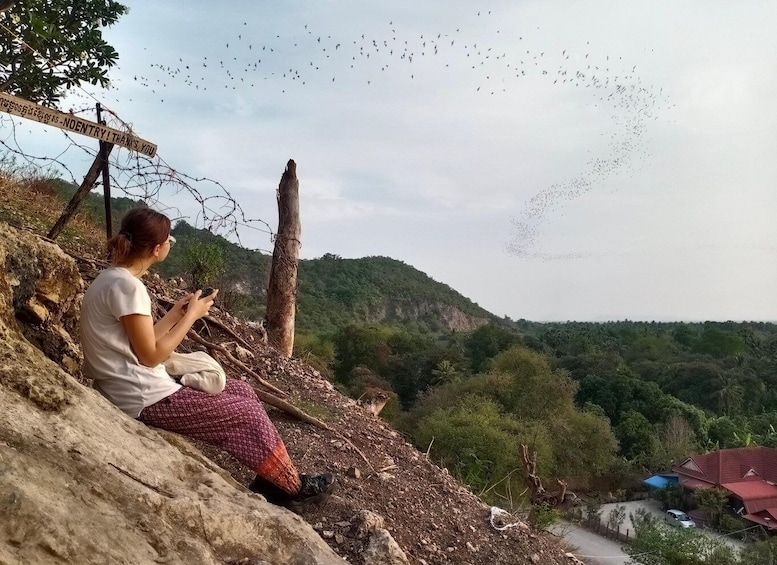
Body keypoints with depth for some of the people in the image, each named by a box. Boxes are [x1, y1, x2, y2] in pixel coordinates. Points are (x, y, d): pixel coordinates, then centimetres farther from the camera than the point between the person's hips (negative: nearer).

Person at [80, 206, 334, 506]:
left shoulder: (113, 279, 9)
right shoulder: (126, 286, -22)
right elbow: (150, 355, -20)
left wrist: (176, 313, 6)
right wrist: (191, 316, -11)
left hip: (142, 391, 10)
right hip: (146, 400, -10)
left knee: (243, 392, 12)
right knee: (248, 414, -2)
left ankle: (270, 479, 16)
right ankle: (291, 486, 17)